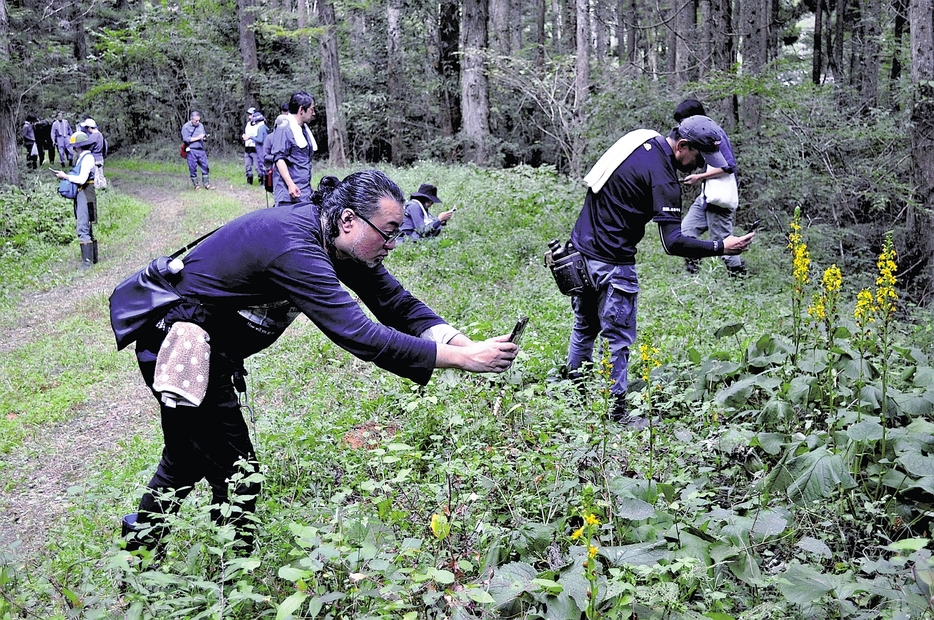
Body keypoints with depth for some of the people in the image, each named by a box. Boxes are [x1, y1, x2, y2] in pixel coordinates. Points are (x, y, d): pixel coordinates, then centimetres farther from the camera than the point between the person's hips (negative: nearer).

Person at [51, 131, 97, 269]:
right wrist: (66, 176, 7)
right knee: (86, 228, 16)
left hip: (85, 194, -10)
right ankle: (93, 257, 23)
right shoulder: (81, 158, 16)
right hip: (80, 194, 10)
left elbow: (82, 179, -20)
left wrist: (65, 176, -10)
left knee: (83, 228, -11)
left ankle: (87, 261, -11)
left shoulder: (87, 158, -14)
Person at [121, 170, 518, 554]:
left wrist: (465, 342, -20)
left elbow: (398, 305, -4)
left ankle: (138, 545, 47)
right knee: (235, 473, -4)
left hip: (210, 347, 10)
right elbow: (360, 335, -41)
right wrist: (463, 359, -39)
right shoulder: (295, 248, -35)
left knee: (189, 456, 25)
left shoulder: (337, 239, -7)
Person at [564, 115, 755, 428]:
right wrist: (721, 248, -18)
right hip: (611, 262, -9)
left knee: (585, 327, 20)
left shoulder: (642, 140, 7)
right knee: (619, 337, 1)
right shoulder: (662, 177, -20)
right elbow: (673, 242, -24)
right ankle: (615, 410, 9)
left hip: (581, 247, 9)